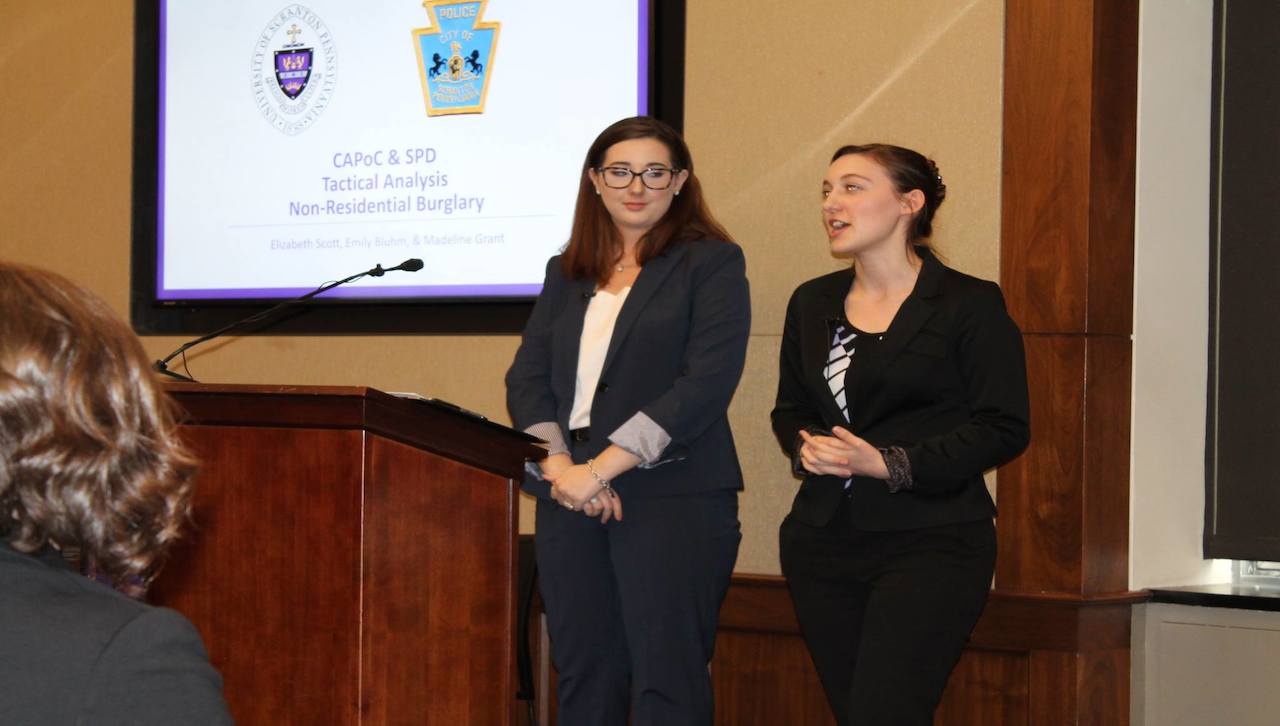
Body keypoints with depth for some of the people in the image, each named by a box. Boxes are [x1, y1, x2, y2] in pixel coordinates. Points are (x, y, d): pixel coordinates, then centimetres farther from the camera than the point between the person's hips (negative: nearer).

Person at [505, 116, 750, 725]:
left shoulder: (712, 263, 1)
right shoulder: (567, 273, 18)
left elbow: (706, 383, -10)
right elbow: (527, 378, 10)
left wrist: (600, 469, -15)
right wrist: (558, 466, -10)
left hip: (671, 497, -5)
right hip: (570, 501, 5)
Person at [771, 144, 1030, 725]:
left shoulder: (969, 305, -5)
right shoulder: (812, 303, 14)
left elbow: (1005, 427, -8)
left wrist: (893, 464, -17)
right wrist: (806, 447, -4)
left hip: (930, 545, -6)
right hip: (822, 541, 6)